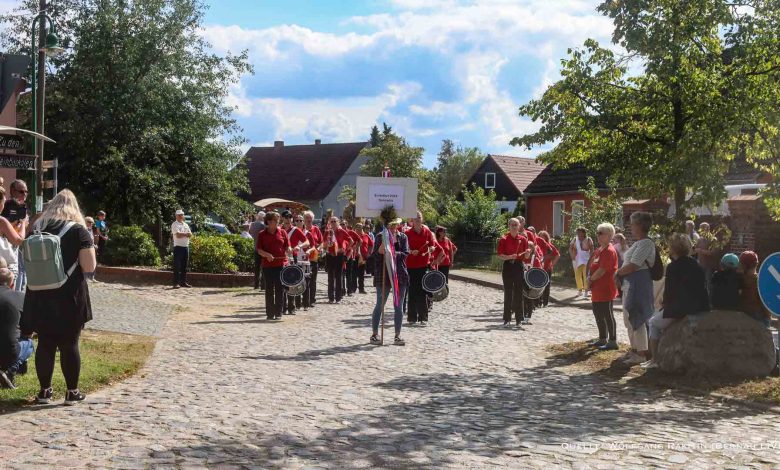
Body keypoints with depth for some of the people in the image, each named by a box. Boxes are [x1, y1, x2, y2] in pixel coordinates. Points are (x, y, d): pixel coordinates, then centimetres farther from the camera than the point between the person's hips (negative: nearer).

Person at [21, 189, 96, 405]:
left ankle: (44, 391, 17)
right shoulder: (78, 231, -8)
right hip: (69, 298, -3)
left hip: (41, 297, 3)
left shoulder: (36, 229, 6)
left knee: (45, 343, 10)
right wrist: (91, 251, 6)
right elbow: (89, 267, -12)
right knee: (70, 344, 5)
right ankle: (72, 392, 11)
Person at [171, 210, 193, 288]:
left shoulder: (185, 225, 18)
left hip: (186, 246, 7)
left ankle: (183, 282, 14)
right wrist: (186, 234, -2)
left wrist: (182, 234, -9)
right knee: (177, 266, -7)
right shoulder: (175, 224, -3)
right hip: (178, 246, -7)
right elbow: (178, 235, -16)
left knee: (184, 266, 9)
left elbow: (190, 235, 7)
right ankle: (176, 283, -7)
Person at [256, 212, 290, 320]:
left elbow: (287, 247, 8)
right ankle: (270, 313, 12)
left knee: (280, 289, 1)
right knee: (269, 289, 5)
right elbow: (259, 250, 0)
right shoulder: (262, 234, 3)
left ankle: (278, 313, 8)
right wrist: (267, 254, -19)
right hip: (268, 265, -1)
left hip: (281, 264, 1)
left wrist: (290, 251, -14)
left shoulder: (282, 232, 7)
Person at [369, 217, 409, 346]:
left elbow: (406, 253, -5)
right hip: (383, 275, -2)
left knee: (398, 306, 5)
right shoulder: (380, 237, 2)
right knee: (380, 305, 2)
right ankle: (374, 334, 12)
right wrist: (380, 251, -23)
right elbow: (373, 255, -2)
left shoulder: (403, 237, 6)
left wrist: (394, 253, -22)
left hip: (400, 275, 2)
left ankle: (397, 335, 12)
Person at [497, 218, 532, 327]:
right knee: (508, 293, 0)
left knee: (519, 293, 2)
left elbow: (526, 257, 6)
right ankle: (507, 319, 5)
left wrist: (528, 253, -16)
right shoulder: (504, 239, -1)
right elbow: (500, 255, -4)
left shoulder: (523, 239, 4)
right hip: (508, 266, -1)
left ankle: (519, 319, 8)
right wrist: (510, 257, -21)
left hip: (519, 266, 1)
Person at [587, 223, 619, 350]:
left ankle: (613, 341, 1)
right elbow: (592, 265, 17)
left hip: (606, 289, -10)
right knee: (598, 313, 16)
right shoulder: (598, 250, 14)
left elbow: (601, 270, -22)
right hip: (597, 290, 10)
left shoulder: (609, 251, -17)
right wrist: (590, 278, -1)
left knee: (607, 315, -5)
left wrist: (591, 279, -9)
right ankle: (602, 339, 27)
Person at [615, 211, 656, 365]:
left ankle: (642, 353, 0)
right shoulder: (638, 243, 16)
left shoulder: (645, 243, -16)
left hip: (639, 283, -11)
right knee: (629, 318, 17)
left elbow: (632, 266, -21)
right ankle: (634, 349, 27)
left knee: (636, 318, -6)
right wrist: (621, 273, 0)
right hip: (630, 283, 11)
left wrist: (618, 272, -8)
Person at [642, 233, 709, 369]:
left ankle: (654, 360, 15)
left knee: (654, 322, 17)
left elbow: (669, 293, -13)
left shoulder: (673, 267, -13)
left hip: (680, 312, -8)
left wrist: (665, 302, 10)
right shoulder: (697, 265, 9)